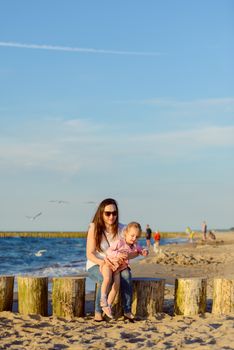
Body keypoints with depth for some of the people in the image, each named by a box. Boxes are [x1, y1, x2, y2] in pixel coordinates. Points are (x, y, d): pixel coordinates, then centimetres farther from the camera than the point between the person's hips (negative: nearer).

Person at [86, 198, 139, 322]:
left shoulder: (121, 229, -2)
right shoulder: (94, 229, -10)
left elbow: (129, 253, -4)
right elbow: (89, 254, -13)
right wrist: (101, 262, -32)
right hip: (95, 265, -3)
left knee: (126, 274, -32)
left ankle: (127, 311, -24)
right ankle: (98, 312, -26)